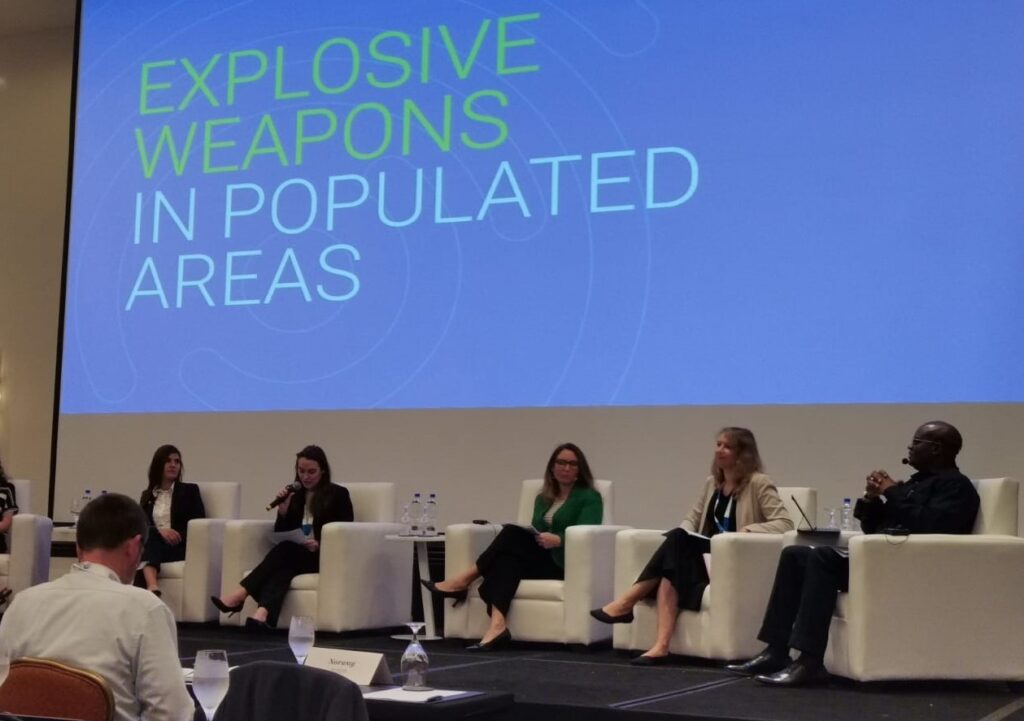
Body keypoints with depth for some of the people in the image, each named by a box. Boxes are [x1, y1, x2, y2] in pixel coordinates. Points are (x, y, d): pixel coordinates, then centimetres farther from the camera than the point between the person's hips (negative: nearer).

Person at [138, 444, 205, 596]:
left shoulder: (190, 490, 15)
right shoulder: (147, 495, 22)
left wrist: (177, 535, -14)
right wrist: (160, 531, -16)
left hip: (180, 546, -2)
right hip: (153, 543, 2)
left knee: (149, 542, -35)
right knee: (148, 536, -37)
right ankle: (152, 587, -62)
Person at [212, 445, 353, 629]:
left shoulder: (338, 494, 3)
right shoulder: (295, 495, 14)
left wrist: (319, 545, -19)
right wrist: (283, 509, -6)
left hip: (324, 556, -3)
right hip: (293, 555, 3)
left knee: (285, 550, -32)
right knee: (282, 567, -33)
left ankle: (240, 595, -41)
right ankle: (263, 614, -59)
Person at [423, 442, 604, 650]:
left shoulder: (590, 498, 5)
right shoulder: (543, 498, 24)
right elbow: (535, 532, 18)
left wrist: (558, 540, -27)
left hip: (565, 562, -5)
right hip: (538, 559, 5)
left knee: (512, 533, -26)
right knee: (508, 559, -32)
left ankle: (464, 581, -22)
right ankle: (497, 625, -51)